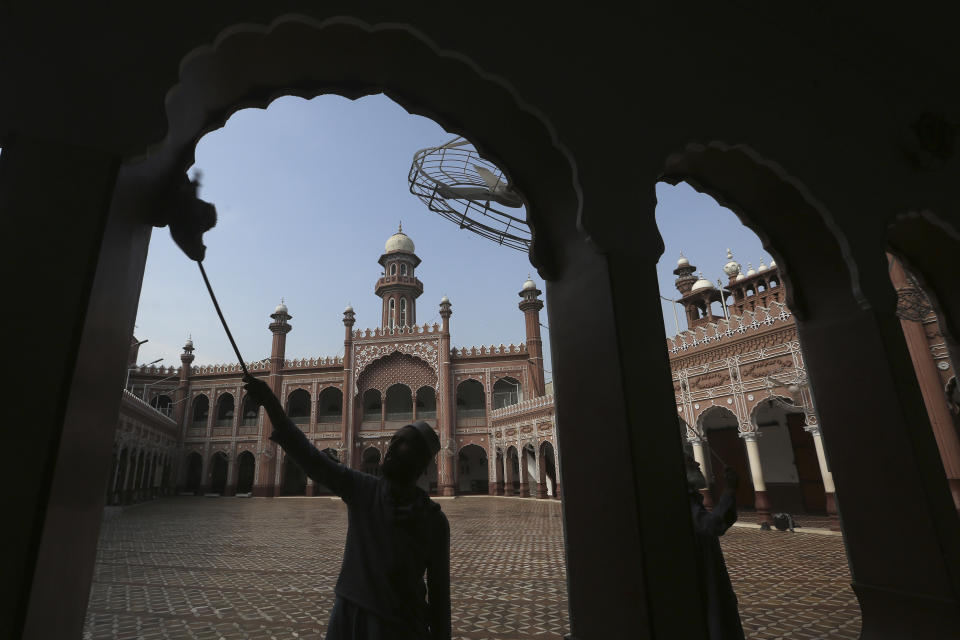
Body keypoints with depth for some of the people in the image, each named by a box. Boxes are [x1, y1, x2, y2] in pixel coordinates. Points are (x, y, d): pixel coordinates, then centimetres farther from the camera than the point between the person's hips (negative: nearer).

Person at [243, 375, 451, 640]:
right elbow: (310, 458, -11)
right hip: (347, 617, 2)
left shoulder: (435, 521, -8)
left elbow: (439, 591, -3)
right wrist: (271, 403, -18)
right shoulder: (362, 489, -4)